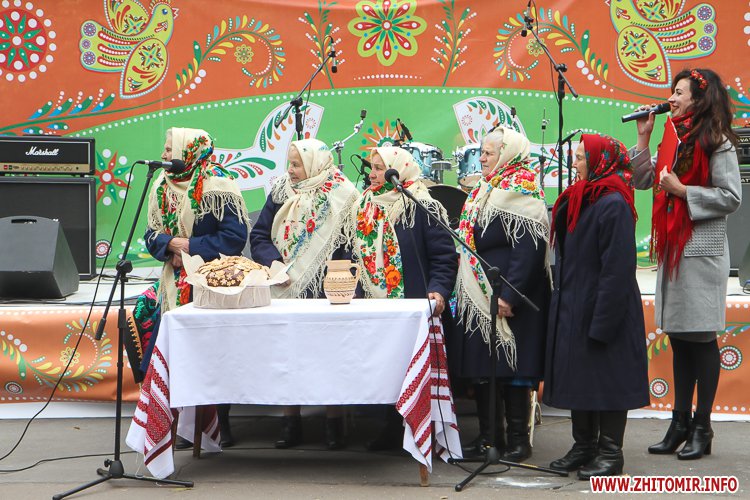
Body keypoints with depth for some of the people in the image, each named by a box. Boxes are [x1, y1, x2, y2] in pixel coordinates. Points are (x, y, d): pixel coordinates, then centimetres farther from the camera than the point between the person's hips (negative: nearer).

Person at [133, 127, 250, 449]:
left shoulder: (217, 186, -10)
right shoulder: (163, 184, 10)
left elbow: (235, 236, -15)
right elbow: (152, 235, 11)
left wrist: (191, 247, -17)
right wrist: (170, 244, -11)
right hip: (176, 283, 6)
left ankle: (221, 426, 6)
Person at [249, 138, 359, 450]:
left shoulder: (341, 197, -3)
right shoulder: (281, 193, 7)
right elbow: (259, 237, 5)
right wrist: (273, 262, -13)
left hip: (326, 294, -3)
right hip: (286, 290, 3)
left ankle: (334, 421, 8)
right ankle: (290, 421, 12)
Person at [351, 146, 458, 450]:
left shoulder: (422, 207, -7)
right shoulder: (364, 208, 13)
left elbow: (444, 255, -10)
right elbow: (358, 255, 19)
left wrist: (438, 290, -23)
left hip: (416, 307, -6)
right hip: (375, 306, 6)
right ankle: (393, 429, 17)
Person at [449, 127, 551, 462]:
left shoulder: (522, 194, -12)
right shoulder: (482, 192, 16)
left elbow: (529, 250, -20)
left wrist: (509, 296, -25)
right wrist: (466, 290, 16)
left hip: (508, 298, -9)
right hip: (479, 295, 9)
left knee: (512, 367, -4)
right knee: (481, 368, 10)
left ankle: (518, 437, 4)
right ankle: (489, 434, 17)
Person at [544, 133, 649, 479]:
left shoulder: (613, 205, -17)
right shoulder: (578, 200, 11)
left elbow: (617, 269, -21)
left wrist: (602, 323, -23)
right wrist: (560, 303, 13)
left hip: (603, 312, -9)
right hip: (573, 311, 9)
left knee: (607, 381, 0)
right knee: (578, 378, 13)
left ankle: (610, 454, 9)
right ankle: (584, 447, 23)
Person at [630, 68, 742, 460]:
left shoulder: (715, 142, -8)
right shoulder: (675, 139, 15)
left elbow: (731, 197, -14)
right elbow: (643, 181, 16)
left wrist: (681, 190, -15)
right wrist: (644, 137, 10)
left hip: (702, 251, -8)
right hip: (672, 249, 8)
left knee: (701, 337, -2)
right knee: (679, 338, 11)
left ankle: (702, 428, 5)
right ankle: (681, 423, 18)